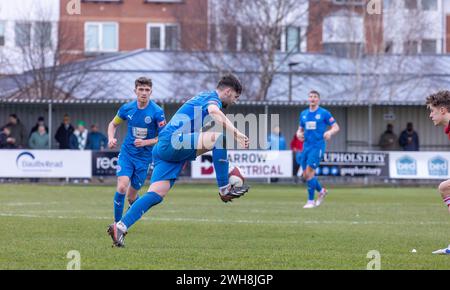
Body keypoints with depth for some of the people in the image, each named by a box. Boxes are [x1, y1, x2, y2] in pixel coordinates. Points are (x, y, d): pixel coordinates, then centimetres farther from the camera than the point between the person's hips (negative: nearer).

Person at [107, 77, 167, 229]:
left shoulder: (157, 112, -12)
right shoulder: (127, 108, -3)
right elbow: (113, 124, 14)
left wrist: (145, 142, -20)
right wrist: (111, 139, -6)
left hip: (144, 157, -1)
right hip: (127, 153, 1)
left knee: (131, 195, 6)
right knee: (122, 187, -20)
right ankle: (117, 222, -5)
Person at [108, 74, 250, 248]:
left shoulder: (203, 97, 29)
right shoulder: (213, 98, -2)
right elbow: (214, 111, -28)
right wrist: (236, 134, -37)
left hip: (165, 147, 10)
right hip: (173, 141, -10)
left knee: (157, 195, -2)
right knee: (219, 138, -18)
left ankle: (120, 227, -8)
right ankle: (225, 190, -15)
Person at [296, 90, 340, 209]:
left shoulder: (324, 113, -2)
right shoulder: (304, 114, 13)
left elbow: (336, 127, 0)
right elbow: (301, 129, 23)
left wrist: (330, 132, -22)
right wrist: (299, 133, -1)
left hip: (318, 146, -6)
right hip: (306, 146, 6)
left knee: (309, 172, -16)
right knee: (305, 175, 4)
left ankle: (311, 201, -6)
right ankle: (321, 191, 30)